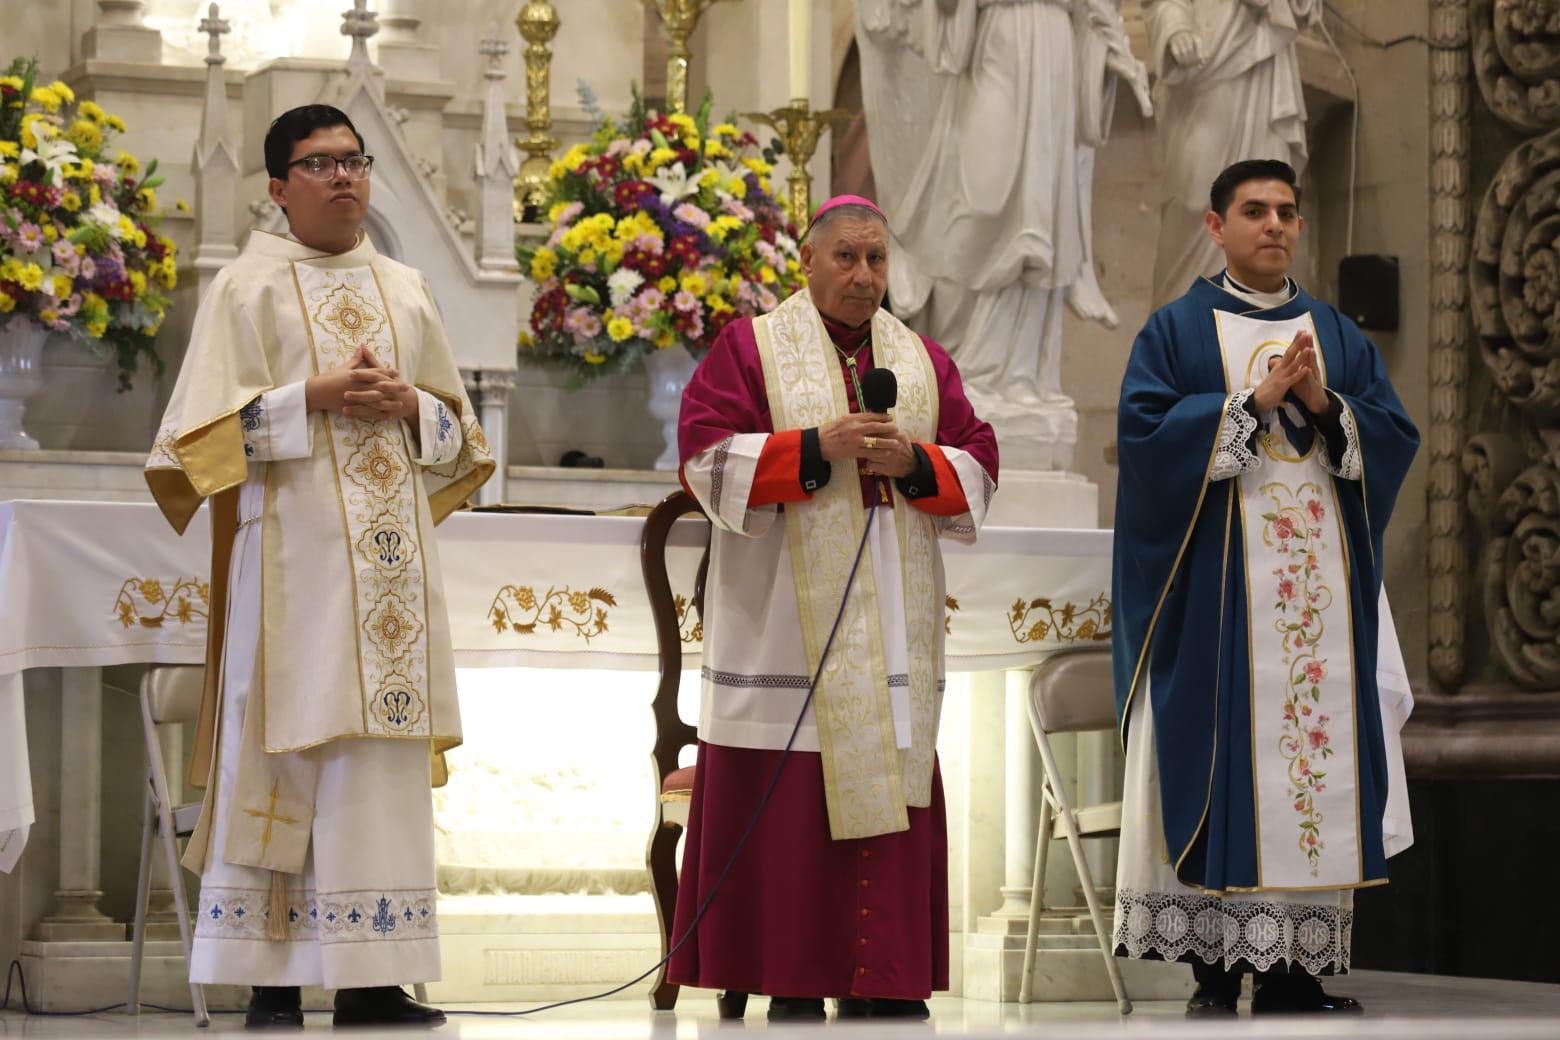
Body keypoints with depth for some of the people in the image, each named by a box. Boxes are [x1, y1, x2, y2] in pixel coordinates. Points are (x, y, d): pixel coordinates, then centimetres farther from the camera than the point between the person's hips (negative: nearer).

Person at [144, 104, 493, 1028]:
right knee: (287, 752, -8)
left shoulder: (406, 290, 17)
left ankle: (372, 978, 0)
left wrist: (410, 405, -3)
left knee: (382, 753, -1)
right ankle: (273, 979, -5)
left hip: (390, 553, 4)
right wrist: (313, 397, -13)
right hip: (293, 553, -4)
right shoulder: (248, 287, 5)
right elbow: (208, 428, -3)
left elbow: (458, 430, 19)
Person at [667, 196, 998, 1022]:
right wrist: (816, 447, -16)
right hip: (786, 619, -4)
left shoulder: (923, 360, 16)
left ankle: (880, 984, 1)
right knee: (787, 799, -7)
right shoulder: (751, 348, 4)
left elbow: (977, 468, 11)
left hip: (892, 628, 4)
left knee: (890, 791, 0)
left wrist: (916, 460, -9)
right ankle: (791, 983, -4)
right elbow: (707, 458, -6)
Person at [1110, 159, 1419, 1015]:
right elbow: (1144, 431, -10)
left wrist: (1324, 405, -10)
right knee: (1220, 760, -7)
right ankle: (1215, 968, -3)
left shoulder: (1340, 336, 16)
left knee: (1319, 753, 0)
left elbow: (1395, 438, 7)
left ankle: (1295, 968, 3)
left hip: (1322, 588, 4)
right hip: (1216, 587, -4)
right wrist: (1255, 401, -14)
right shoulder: (1176, 331, 4)